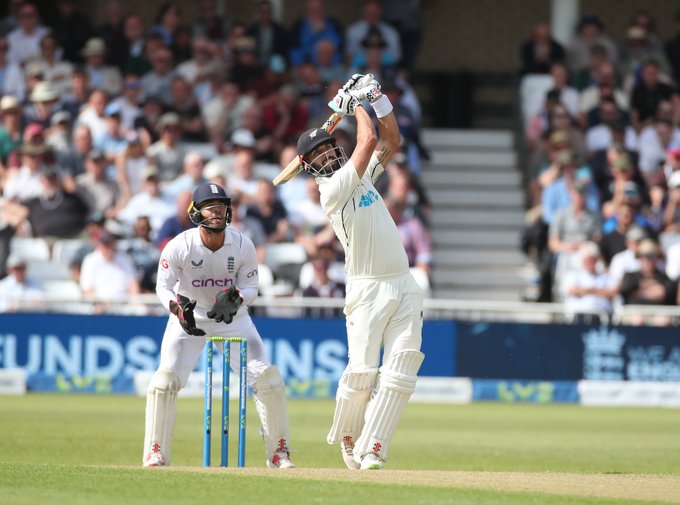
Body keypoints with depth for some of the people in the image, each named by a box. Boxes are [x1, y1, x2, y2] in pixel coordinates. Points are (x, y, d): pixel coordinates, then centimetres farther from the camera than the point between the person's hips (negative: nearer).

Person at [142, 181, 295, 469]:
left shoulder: (242, 246, -15)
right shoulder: (179, 246, -20)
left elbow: (251, 287, -6)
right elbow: (163, 286, -12)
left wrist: (235, 297, -29)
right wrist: (177, 305, -34)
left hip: (233, 317, 1)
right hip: (189, 316, -1)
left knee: (266, 377, -9)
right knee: (166, 378, -17)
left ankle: (279, 452, 4)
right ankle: (155, 453, -4)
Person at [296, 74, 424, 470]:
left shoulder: (362, 176, 16)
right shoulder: (332, 189, -8)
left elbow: (391, 140, 20)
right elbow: (368, 140, -12)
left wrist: (378, 97, 11)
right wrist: (356, 104, 3)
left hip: (404, 287, 6)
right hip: (368, 289, -6)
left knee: (400, 372, -6)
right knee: (362, 372, -10)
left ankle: (372, 450, -7)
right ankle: (346, 438, 15)